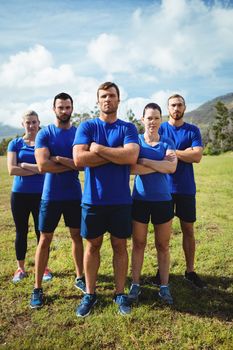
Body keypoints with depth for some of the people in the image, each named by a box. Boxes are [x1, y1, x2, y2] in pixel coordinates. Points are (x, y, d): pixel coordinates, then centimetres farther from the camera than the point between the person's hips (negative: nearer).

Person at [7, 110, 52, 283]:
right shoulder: (15, 143, 4)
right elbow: (12, 169, -9)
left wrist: (24, 164, -10)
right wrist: (37, 169, -12)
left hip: (40, 194, -1)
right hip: (20, 194, 1)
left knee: (41, 231, 6)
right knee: (21, 231, 11)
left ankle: (44, 267, 21)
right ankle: (21, 268, 25)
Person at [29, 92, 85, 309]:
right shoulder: (44, 133, -4)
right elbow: (43, 165, -18)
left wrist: (59, 158, -17)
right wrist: (73, 164, -13)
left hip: (74, 195, 3)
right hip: (51, 196, -2)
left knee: (77, 236, 13)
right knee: (45, 240, 5)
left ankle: (80, 278, 31)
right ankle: (37, 288, 18)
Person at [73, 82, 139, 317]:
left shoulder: (128, 128, 2)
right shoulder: (86, 126, 2)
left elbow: (132, 156, -17)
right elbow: (79, 158, -14)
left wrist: (98, 149, -13)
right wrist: (117, 155, -12)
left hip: (120, 200, 0)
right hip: (93, 199, 0)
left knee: (119, 246, 11)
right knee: (93, 245, 11)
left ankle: (120, 293, 27)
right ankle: (90, 294, 27)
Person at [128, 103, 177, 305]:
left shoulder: (167, 143, 4)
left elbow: (172, 167, -15)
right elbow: (131, 168, -17)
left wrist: (144, 161, -17)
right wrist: (160, 164, -18)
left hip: (163, 200, 1)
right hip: (140, 200, -1)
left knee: (163, 245, 9)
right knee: (138, 244, 9)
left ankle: (164, 286, 24)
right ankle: (135, 284, 24)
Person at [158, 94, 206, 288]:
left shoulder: (193, 130, 3)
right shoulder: (160, 129, 3)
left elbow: (197, 156, -10)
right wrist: (186, 152, -12)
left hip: (186, 188, 1)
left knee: (188, 229, 8)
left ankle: (190, 271, 23)